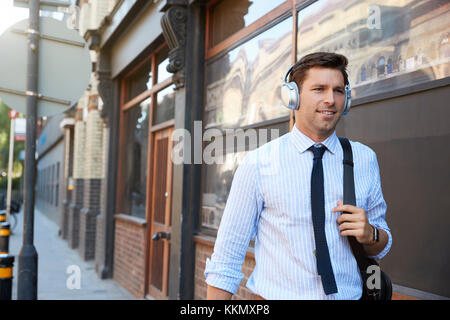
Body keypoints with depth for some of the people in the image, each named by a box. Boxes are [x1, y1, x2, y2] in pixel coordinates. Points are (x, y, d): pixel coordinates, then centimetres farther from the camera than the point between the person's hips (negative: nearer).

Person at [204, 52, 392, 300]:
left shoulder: (365, 159, 1)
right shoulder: (257, 165, -10)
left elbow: (381, 248, 9)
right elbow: (225, 260, -8)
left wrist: (370, 233, -12)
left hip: (350, 295, 3)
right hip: (275, 296, -3)